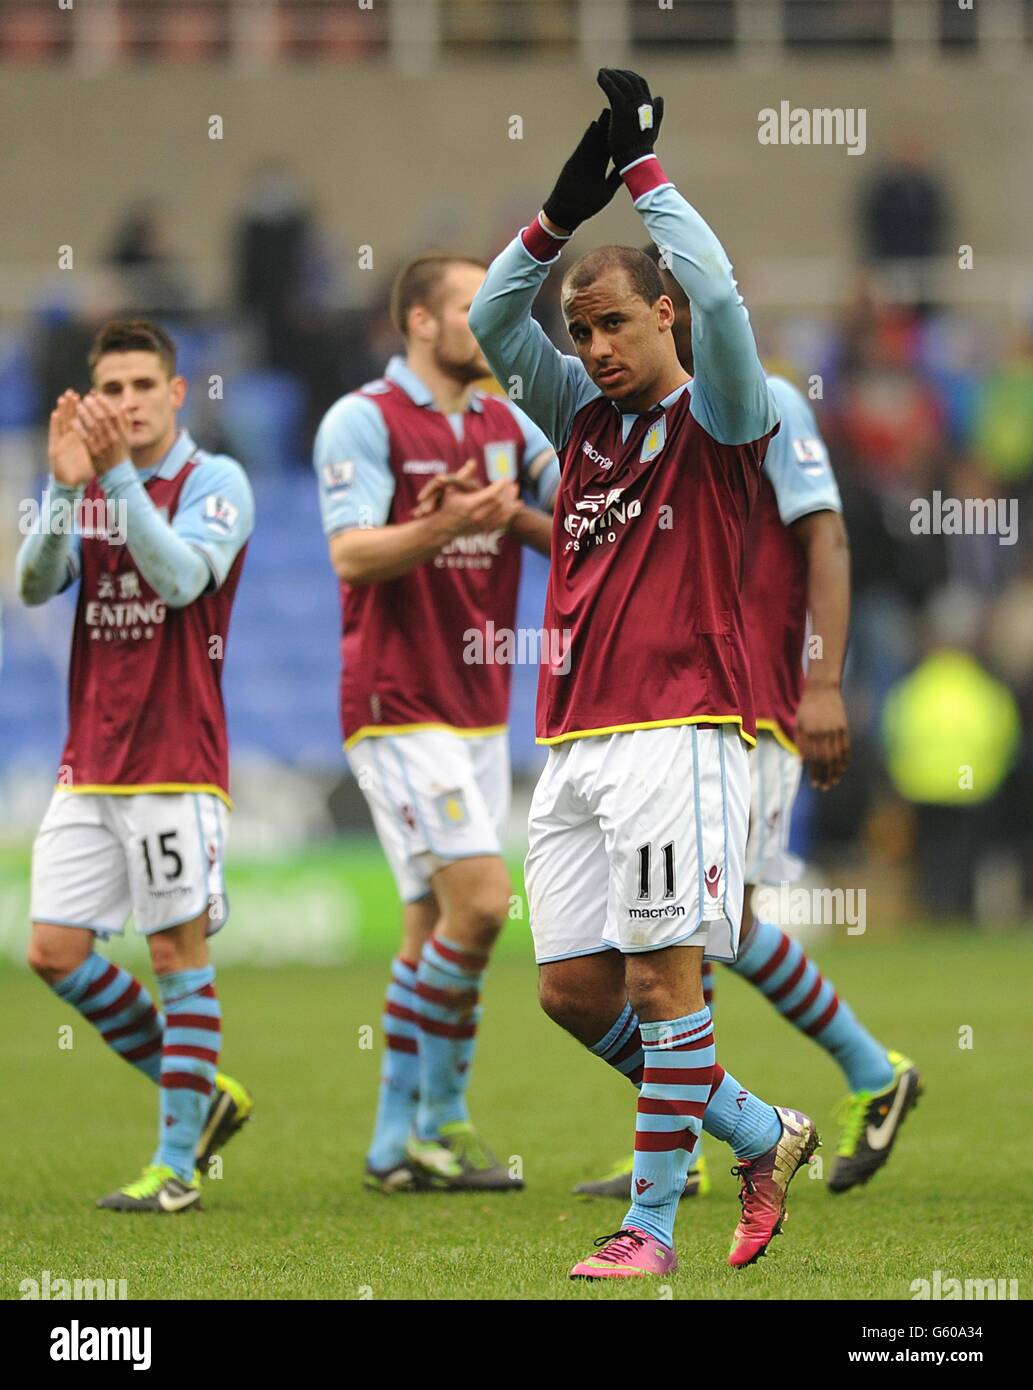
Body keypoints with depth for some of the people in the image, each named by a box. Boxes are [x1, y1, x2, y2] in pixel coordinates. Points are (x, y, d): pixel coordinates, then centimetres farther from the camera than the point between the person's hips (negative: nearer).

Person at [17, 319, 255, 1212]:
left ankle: (178, 1164, 2)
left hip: (176, 762, -6)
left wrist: (119, 475, -24)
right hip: (88, 763, 6)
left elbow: (182, 578, -20)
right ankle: (201, 1093, 18)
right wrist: (66, 485, -18)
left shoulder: (215, 482, -4)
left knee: (178, 949, -4)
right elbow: (35, 583, -4)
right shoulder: (86, 486, 10)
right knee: (56, 952, 2)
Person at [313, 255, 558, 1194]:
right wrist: (443, 527, -33)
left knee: (433, 924, 6)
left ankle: (398, 1142, 10)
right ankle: (440, 1119, -5)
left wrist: (506, 515, -13)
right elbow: (351, 554, -18)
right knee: (478, 900, -16)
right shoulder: (364, 420, -7)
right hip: (398, 706, -7)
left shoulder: (504, 424, 12)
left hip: (480, 709, 7)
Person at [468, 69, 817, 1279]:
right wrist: (562, 210, -2)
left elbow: (717, 296, -15)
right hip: (571, 745, 7)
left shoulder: (717, 418, 1)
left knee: (662, 976, -9)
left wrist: (642, 169, -8)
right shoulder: (582, 414, 18)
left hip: (676, 734, -7)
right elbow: (491, 319, 11)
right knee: (572, 991, 4)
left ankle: (651, 1224, -5)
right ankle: (762, 1137, 18)